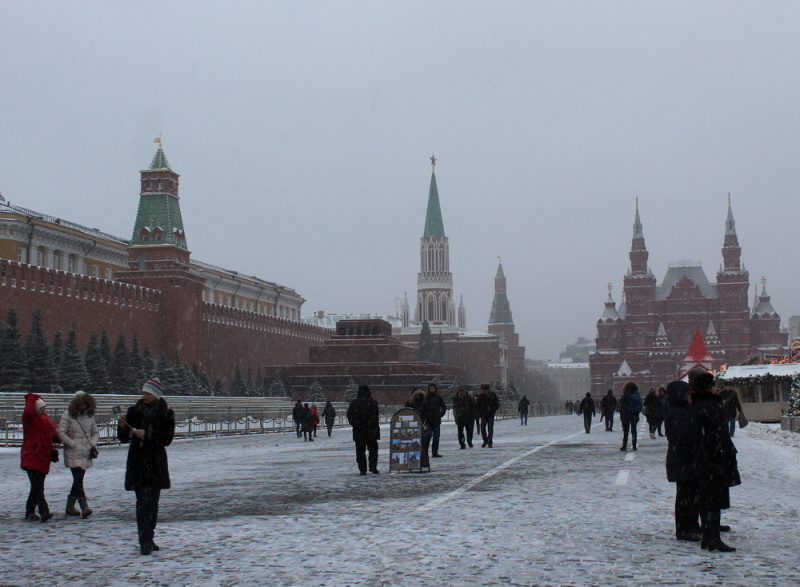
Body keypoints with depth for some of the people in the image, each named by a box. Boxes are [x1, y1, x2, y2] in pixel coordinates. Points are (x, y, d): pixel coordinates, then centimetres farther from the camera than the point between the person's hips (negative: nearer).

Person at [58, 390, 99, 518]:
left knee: (78, 480, 12)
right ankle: (84, 507, -16)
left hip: (86, 454, 6)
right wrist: (75, 445, -14)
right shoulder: (67, 416, -5)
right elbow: (61, 434, -11)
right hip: (73, 454, -6)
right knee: (78, 480, -12)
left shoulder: (90, 416, 10)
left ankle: (70, 506, 23)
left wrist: (93, 445, -1)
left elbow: (96, 433, 18)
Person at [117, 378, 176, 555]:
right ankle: (145, 542, -12)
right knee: (143, 502, -10)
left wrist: (147, 434, -17)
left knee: (152, 502, 9)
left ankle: (149, 539, 21)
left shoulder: (165, 414, 1)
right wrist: (122, 426, -11)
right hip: (137, 463, 0)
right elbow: (124, 439, 8)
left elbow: (167, 439, -7)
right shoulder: (135, 410, 6)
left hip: (156, 463, 0)